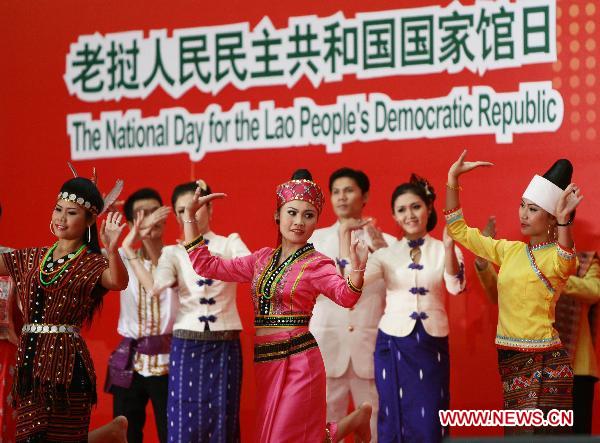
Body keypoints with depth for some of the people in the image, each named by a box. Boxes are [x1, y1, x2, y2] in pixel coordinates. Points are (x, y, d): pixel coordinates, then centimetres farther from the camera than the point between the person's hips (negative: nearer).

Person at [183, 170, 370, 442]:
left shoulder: (316, 264, -4)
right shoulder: (262, 259, 11)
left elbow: (346, 296, -22)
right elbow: (206, 266, 13)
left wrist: (357, 269, -43)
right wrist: (190, 215, 9)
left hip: (297, 361, -6)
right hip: (262, 360, 6)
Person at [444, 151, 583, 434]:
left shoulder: (559, 255, -6)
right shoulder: (510, 251, 13)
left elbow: (564, 262, -32)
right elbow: (459, 230, 18)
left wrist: (563, 220, -49)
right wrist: (452, 179, 10)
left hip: (542, 362, -7)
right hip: (509, 359, 7)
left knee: (539, 431, -13)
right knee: (517, 431, 8)